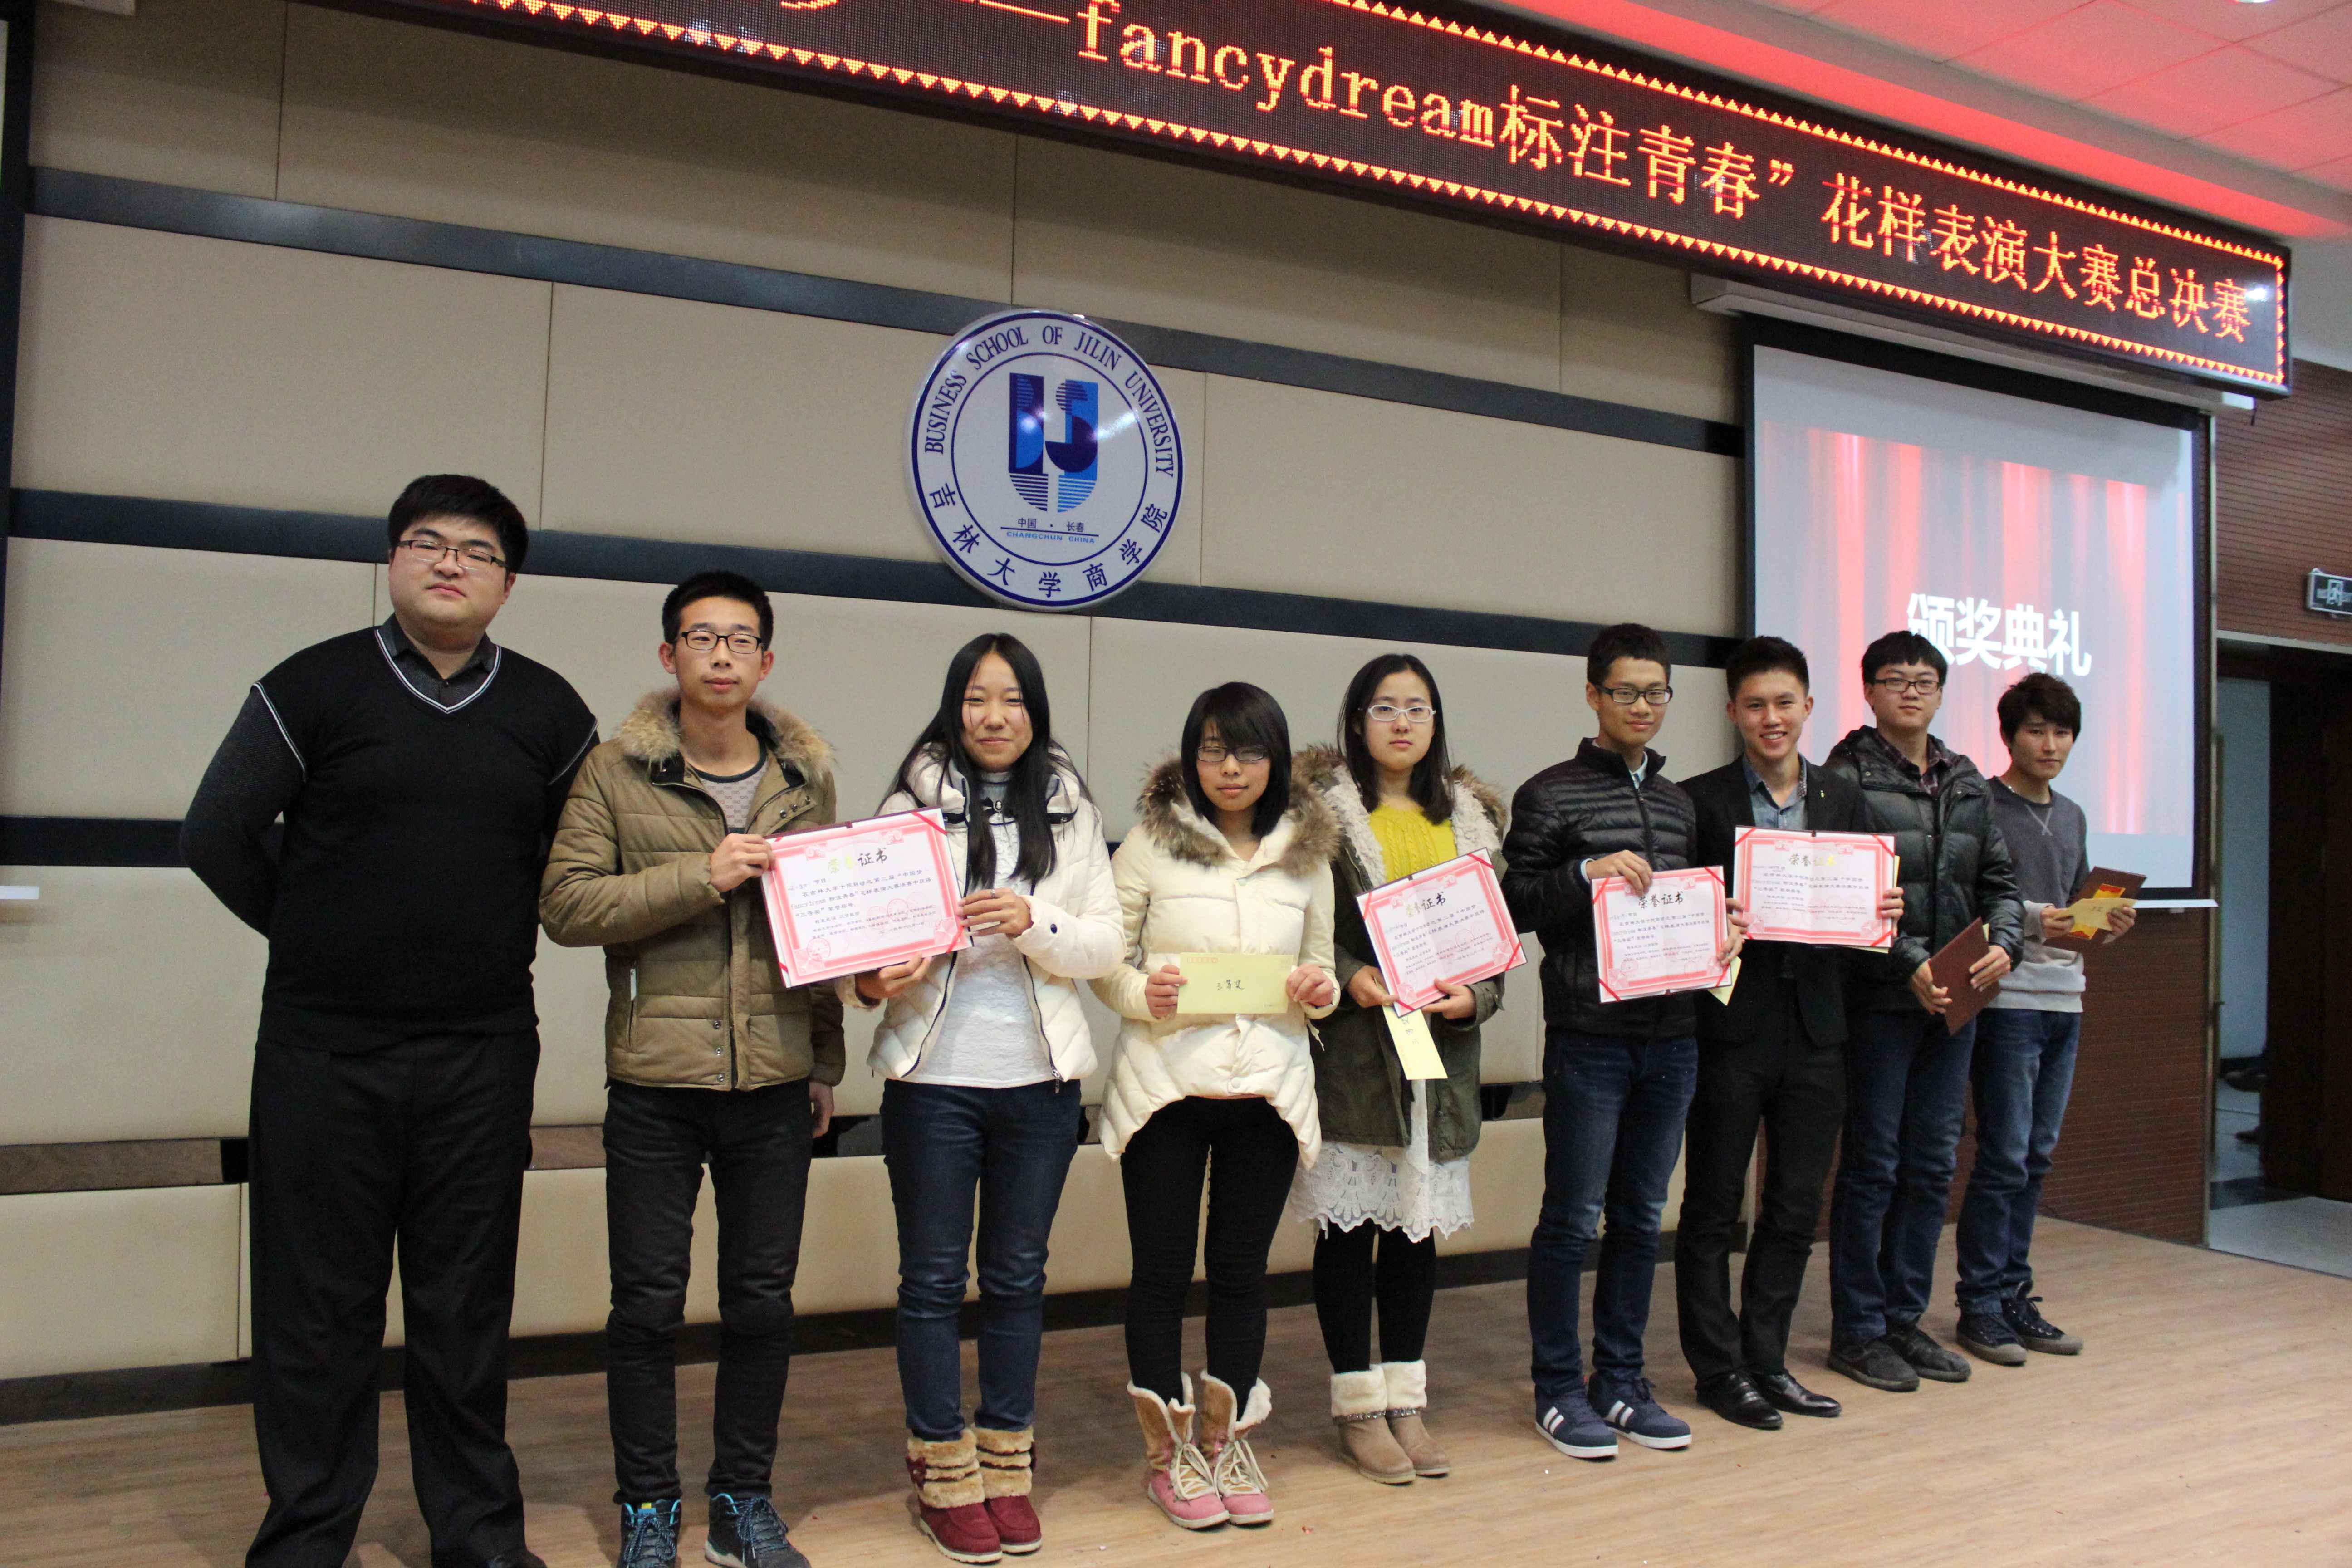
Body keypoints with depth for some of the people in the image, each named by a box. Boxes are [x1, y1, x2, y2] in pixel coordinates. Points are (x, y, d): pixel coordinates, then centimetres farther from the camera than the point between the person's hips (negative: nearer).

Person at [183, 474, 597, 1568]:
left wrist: (497, 943, 9)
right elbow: (217, 835, 1)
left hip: (482, 1056, 2)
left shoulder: (549, 712, 6)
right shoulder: (314, 687, -1)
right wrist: (317, 943, 6)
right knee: (316, 1303, 7)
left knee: (467, 1303, 10)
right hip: (323, 1053, -1)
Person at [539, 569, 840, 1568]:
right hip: (655, 1081, -2)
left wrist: (827, 1061, 13)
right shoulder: (617, 773, -1)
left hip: (775, 1082, 3)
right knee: (648, 1303, 5)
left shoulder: (807, 779, 8)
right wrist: (700, 877, -18)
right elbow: (566, 904, -9)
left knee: (763, 1300, 10)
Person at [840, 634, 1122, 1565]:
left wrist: (1032, 921, -16)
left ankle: (1006, 1464, 26)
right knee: (934, 1277, 7)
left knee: (1018, 1276, 13)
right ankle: (944, 1473, 21)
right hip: (934, 1076, -2)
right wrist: (870, 983, -25)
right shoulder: (913, 806, -1)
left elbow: (1107, 946, 1)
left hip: (1040, 1079, 2)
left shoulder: (1071, 813, 5)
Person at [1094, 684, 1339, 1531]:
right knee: (1163, 1269, 6)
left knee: (1242, 1269, 10)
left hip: (1269, 1087, 2)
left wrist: (1320, 991, -6)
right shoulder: (1151, 842, -1)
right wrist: (1141, 993, -19)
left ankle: (1224, 1437, 28)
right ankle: (1168, 1450, 22)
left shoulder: (1307, 852, 8)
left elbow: (1322, 967, 15)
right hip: (1166, 1081, -2)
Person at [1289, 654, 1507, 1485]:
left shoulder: (1472, 817, 13)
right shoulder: (1323, 810, -1)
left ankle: (1405, 1397, 22)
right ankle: (1358, 1403, 15)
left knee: (1419, 1222, 9)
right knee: (1350, 1221, 2)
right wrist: (1351, 978, -19)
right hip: (1351, 1046, -4)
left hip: (1441, 1046, 4)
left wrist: (1476, 995, -5)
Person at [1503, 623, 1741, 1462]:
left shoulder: (1679, 802, 16)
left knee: (1640, 1217, 12)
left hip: (1671, 1036, 6)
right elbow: (1515, 904, -5)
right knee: (1572, 1218, 0)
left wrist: (1719, 934, 2)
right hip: (1589, 1037, -6)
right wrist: (1587, 874, -19)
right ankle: (1558, 1388, 13)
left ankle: (1620, 1381, 23)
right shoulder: (1551, 795, -2)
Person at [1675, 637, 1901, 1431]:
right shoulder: (1701, 801, -4)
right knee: (1713, 1207, 5)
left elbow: (1868, 907, 12)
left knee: (1796, 1208, 12)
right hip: (1731, 1029, -4)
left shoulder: (1844, 800, 10)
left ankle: (1765, 1358, 26)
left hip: (1815, 1029, 5)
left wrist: (1883, 913, -10)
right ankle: (1719, 1367, 18)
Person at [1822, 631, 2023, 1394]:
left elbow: (1999, 879, 15)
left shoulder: (1966, 782, 14)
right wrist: (1909, 964, -21)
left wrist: (2002, 943, -3)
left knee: (1932, 1166, 11)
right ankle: (1858, 1330, 11)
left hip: (1954, 1001, 6)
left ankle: (1905, 1317, 23)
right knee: (1872, 1165, 1)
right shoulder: (1849, 776, -7)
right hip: (1878, 1001, -6)